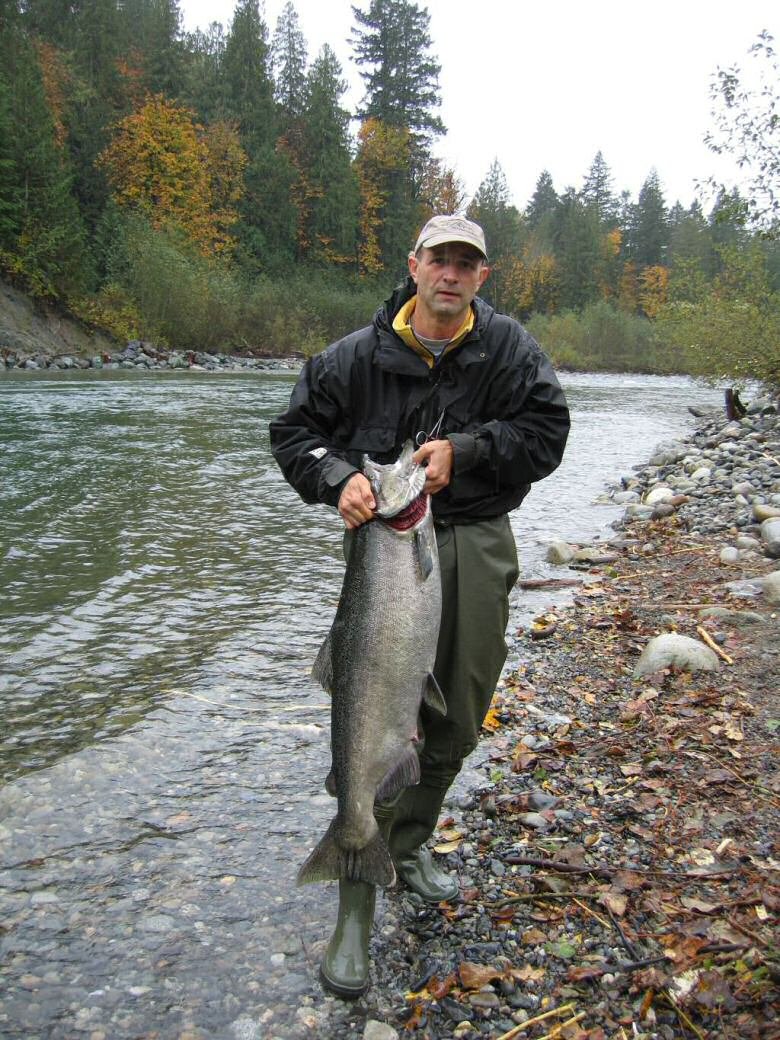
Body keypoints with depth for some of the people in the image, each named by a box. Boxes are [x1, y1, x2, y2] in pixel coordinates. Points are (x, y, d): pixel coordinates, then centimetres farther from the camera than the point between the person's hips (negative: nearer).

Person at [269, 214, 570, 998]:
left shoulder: (507, 347, 2)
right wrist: (337, 477, -16)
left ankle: (409, 845, 37)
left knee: (458, 722, 12)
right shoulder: (360, 354, -1)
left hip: (478, 546, 3)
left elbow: (548, 428, -3)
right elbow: (294, 428, 3)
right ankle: (355, 906, 5)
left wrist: (463, 449, -16)